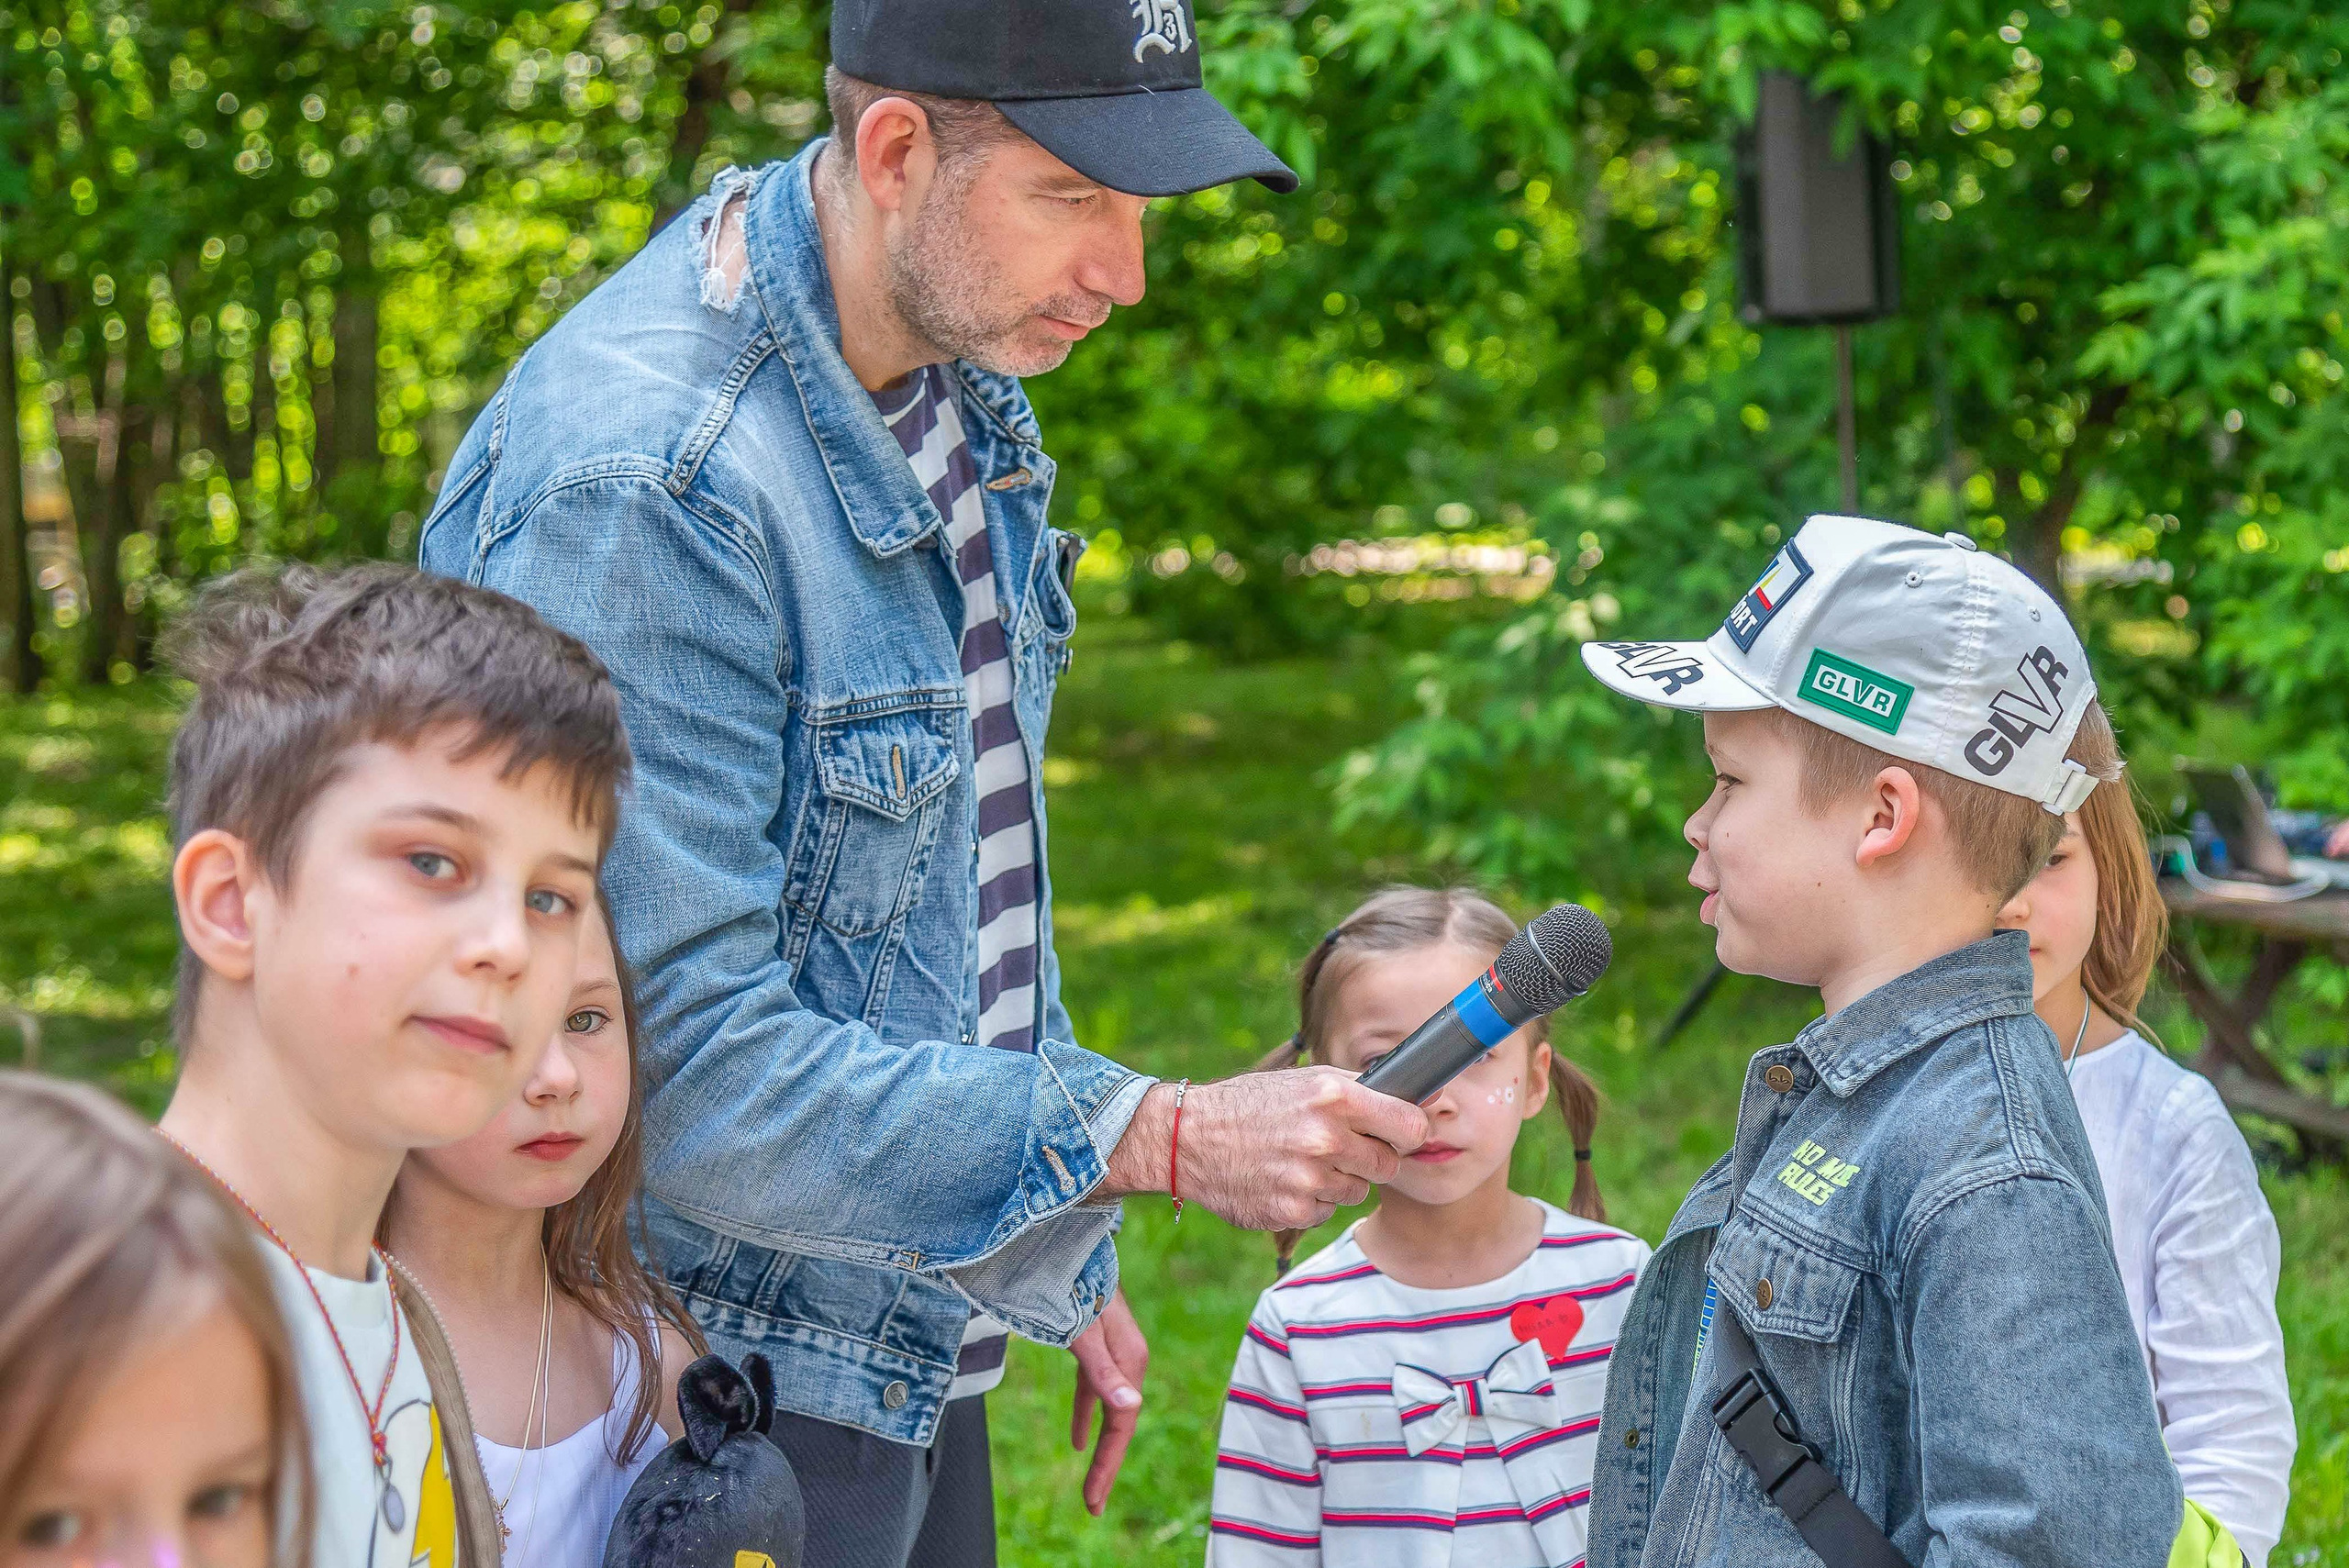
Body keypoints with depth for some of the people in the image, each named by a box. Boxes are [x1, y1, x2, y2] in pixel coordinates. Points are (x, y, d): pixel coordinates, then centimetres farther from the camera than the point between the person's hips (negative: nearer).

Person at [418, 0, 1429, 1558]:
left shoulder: (962, 388, 3)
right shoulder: (638, 480, -25)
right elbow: (679, 1059, -27)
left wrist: (1070, 1259, 16)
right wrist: (1160, 1140, -27)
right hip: (718, 1391, -8)